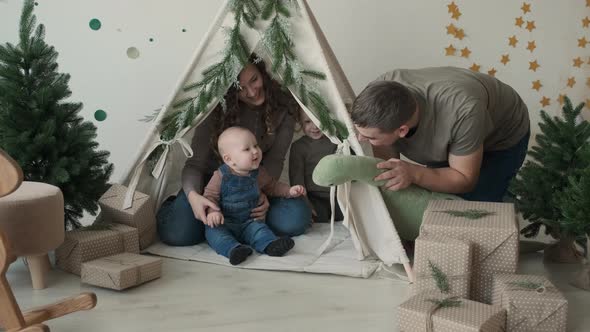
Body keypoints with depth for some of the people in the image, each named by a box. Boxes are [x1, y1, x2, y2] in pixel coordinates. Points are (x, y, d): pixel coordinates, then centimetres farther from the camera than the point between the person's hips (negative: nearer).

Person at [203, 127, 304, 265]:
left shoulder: (259, 174, 4)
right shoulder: (221, 176, -10)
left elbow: (272, 186, 21)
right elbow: (209, 195, -7)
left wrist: (289, 191, 8)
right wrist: (212, 211, -27)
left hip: (248, 221, 3)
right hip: (223, 222, -3)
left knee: (258, 227, -24)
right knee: (214, 231, -31)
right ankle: (233, 249, -51)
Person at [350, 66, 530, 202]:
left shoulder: (462, 112, -45)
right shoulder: (379, 90, -31)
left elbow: (465, 179, -30)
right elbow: (384, 156, -20)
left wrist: (413, 173, -46)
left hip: (503, 135, -4)